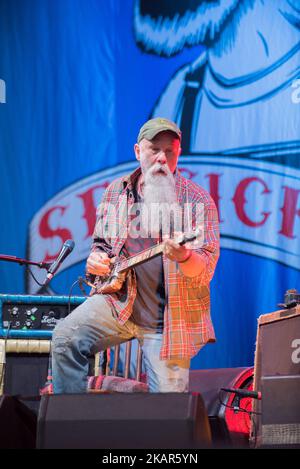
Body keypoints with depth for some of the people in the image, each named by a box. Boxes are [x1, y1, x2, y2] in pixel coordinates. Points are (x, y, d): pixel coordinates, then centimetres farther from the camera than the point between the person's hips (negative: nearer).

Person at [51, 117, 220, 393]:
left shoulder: (198, 201, -5)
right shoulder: (116, 192, 8)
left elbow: (205, 271, -11)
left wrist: (184, 258, -35)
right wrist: (96, 259, -3)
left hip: (167, 319, -2)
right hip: (118, 299, 3)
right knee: (66, 337, -22)